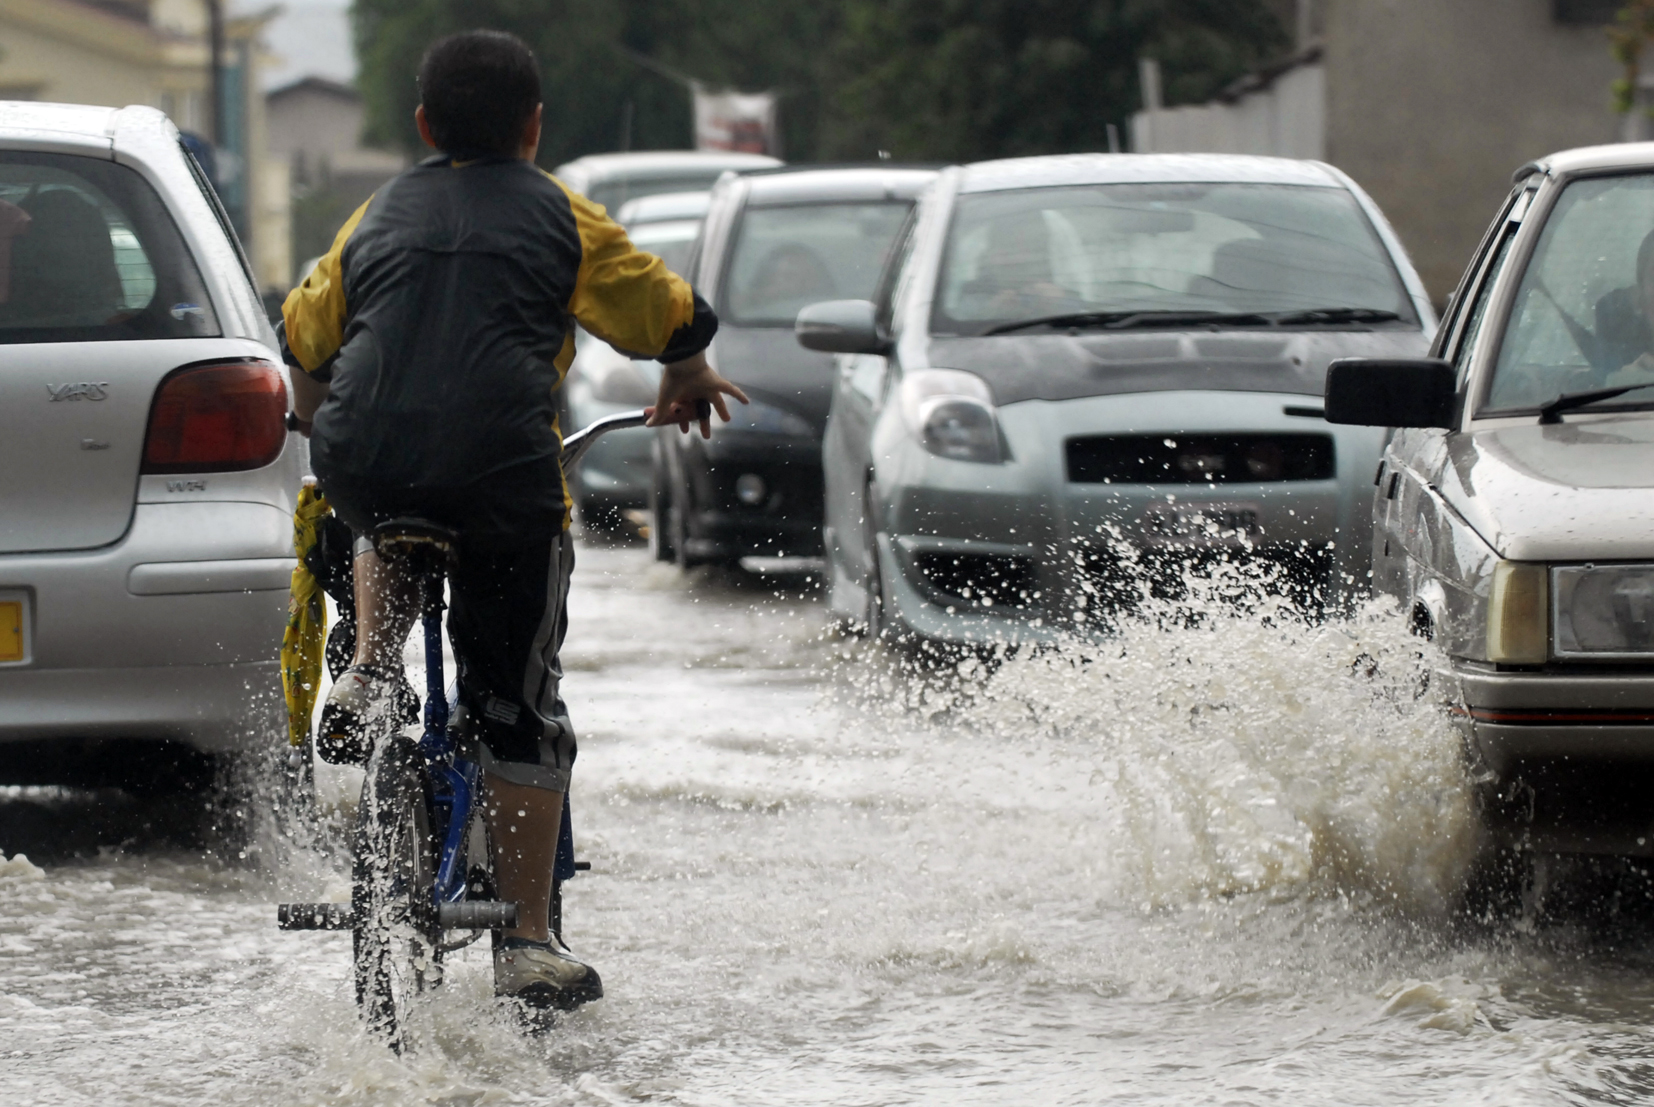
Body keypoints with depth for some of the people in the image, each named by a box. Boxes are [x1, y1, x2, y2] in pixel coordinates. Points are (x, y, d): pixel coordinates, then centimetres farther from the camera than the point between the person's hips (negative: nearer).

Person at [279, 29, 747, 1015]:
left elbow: (305, 336, 31)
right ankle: (530, 943, 6)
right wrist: (692, 382, 39)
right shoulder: (560, 216, 12)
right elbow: (666, 315, 17)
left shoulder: (381, 216, 21)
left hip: (364, 465, 3)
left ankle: (371, 674, 15)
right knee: (518, 704, 7)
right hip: (501, 472, -3)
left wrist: (317, 420, 52)